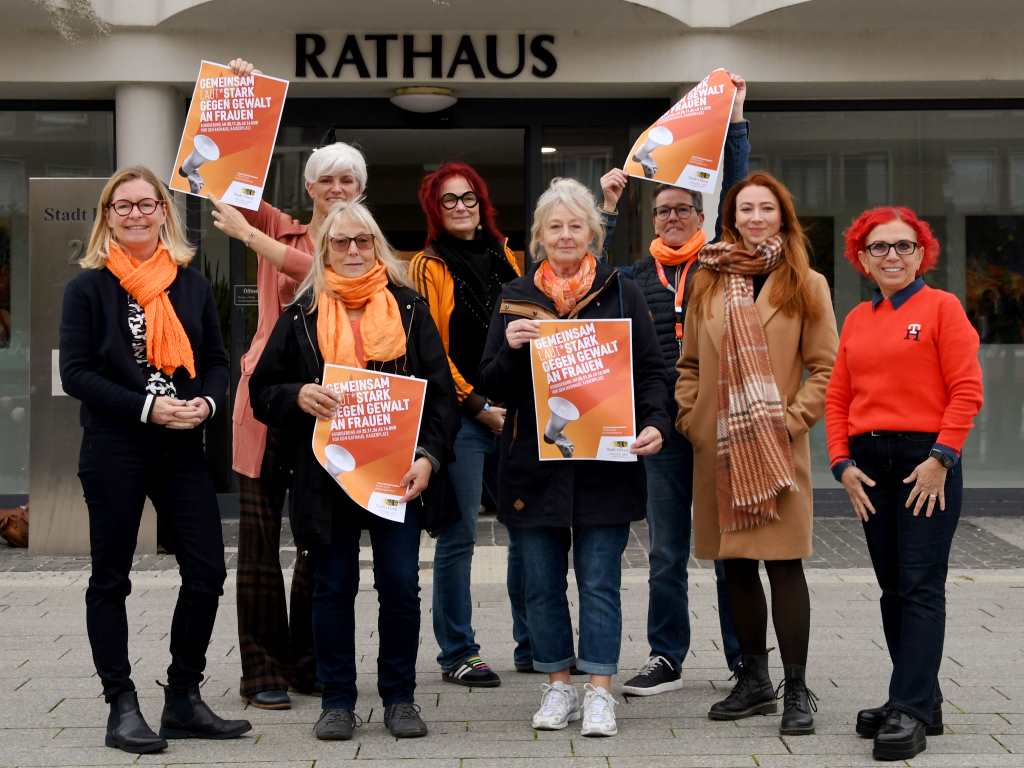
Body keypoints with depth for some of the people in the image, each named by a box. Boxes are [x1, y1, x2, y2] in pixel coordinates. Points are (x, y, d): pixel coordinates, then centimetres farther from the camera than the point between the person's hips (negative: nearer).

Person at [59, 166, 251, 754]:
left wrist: (207, 403, -9)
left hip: (182, 449, 4)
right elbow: (76, 373, -7)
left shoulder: (192, 284, 9)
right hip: (113, 452, -4)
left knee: (207, 571, 1)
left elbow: (217, 361, 13)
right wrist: (147, 408, -16)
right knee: (112, 578, 4)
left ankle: (184, 699, 17)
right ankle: (122, 707, 14)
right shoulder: (89, 287, -1)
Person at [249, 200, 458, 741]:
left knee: (401, 588, 1)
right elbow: (262, 392, 7)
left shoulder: (410, 310, 7)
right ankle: (337, 701, 18)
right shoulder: (301, 317, 6)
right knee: (332, 590, 6)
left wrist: (429, 456, -8)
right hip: (327, 477, 0)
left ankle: (399, 697, 16)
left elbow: (441, 391, 4)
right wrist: (297, 396, -15)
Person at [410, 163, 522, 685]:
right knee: (459, 535, -2)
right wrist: (480, 407, -10)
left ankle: (533, 645, 18)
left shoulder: (506, 259, 15)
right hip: (462, 417, -5)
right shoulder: (428, 268, 0)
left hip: (517, 413, 5)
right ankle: (457, 654, 8)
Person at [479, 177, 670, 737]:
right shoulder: (515, 298, 9)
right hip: (533, 465, 2)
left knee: (599, 583, 0)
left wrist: (655, 424, -12)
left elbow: (651, 371, 5)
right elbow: (492, 386, 8)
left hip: (604, 464, -2)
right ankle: (558, 685, 20)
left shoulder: (621, 293, 5)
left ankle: (599, 691, 8)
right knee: (542, 584, 7)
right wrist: (510, 347, -12)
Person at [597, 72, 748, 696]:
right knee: (667, 549, 9)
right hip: (662, 420, 3)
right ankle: (667, 659, 18)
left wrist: (736, 118, -4)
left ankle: (745, 658, 15)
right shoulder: (642, 274, 11)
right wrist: (609, 208, 5)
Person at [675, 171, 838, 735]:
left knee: (783, 561, -6)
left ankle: (796, 690, 3)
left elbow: (826, 368, -1)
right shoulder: (708, 281, 11)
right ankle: (753, 680, 22)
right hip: (718, 446, 4)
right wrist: (687, 416, 3)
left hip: (776, 447, -3)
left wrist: (793, 419, -10)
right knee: (735, 564, 9)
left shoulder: (806, 285, 2)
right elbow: (690, 363, 15)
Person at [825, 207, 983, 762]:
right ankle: (921, 699, 20)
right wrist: (843, 463, 1)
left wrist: (940, 458, -14)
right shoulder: (856, 320, 13)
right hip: (870, 461, 6)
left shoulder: (942, 307, -2)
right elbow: (837, 397, 12)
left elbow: (966, 391, -8)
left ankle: (910, 712, -6)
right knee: (893, 586, 10)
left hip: (927, 459, -6)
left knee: (921, 586, -7)